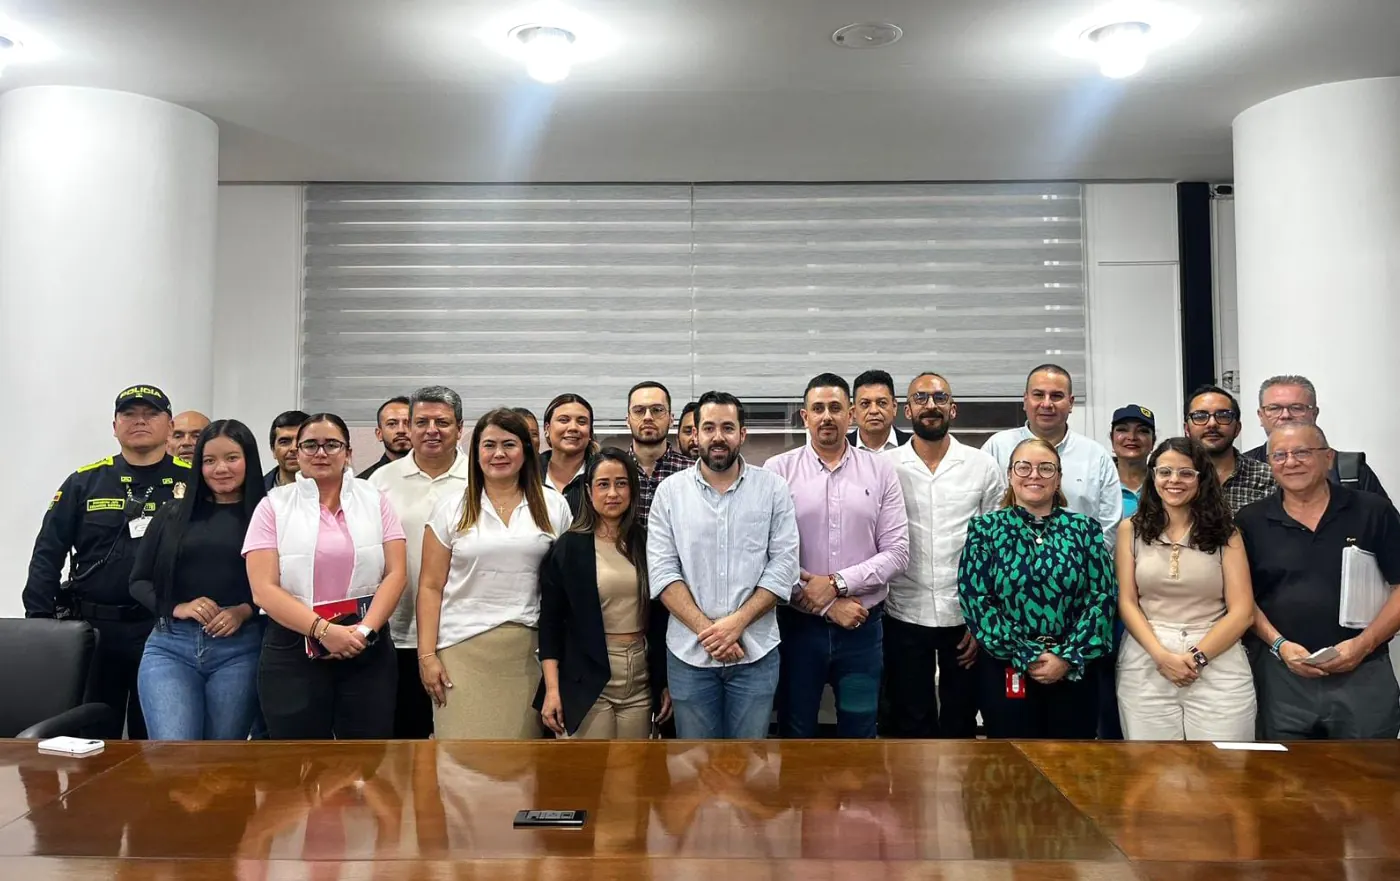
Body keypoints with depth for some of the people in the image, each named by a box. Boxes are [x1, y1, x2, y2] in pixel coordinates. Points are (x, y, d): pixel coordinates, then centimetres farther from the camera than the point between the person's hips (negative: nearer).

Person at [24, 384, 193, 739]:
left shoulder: (194, 482, 0)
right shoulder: (84, 482, 6)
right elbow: (47, 555, 6)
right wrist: (38, 622, -2)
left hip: (165, 631, -2)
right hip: (92, 629, 2)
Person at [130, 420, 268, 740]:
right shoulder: (172, 514, 11)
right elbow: (139, 581, 12)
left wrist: (244, 611, -14)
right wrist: (175, 607, -5)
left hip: (239, 650, -1)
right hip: (170, 647, 2)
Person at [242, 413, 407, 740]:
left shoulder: (374, 500, 7)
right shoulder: (274, 506, 3)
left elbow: (394, 573, 1)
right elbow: (264, 589, -6)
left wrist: (364, 630, -13)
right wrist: (322, 630, -16)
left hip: (368, 649, 1)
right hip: (293, 651, -1)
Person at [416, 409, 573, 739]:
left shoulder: (553, 505, 6)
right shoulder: (451, 508, 6)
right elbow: (431, 586, 4)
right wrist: (427, 655, -2)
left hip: (530, 650, 1)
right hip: (463, 650, 0)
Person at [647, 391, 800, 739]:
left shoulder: (773, 488, 0)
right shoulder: (670, 491, 2)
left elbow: (784, 566, -4)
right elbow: (662, 571, -3)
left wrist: (736, 623, -14)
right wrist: (706, 629, -13)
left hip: (755, 651, 0)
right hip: (689, 652, 1)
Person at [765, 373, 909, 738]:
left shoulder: (880, 470, 2)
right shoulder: (778, 470, -3)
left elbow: (897, 551, -2)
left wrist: (837, 583, -14)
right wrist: (827, 608, -12)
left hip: (863, 625, 1)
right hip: (798, 624, -1)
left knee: (860, 732, 14)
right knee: (795, 732, 13)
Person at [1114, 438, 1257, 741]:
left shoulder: (1225, 533, 6)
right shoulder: (1131, 529, 7)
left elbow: (1242, 611, 0)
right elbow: (1127, 603, 3)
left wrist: (1198, 657, -11)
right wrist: (1161, 655, -11)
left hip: (1218, 663, 0)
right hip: (1145, 664, 0)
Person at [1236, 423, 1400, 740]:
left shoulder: (1373, 512, 2)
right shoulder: (1251, 523, 4)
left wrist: (1364, 643, -11)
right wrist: (1279, 645, -9)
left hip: (1363, 674, 0)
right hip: (1282, 675, 1)